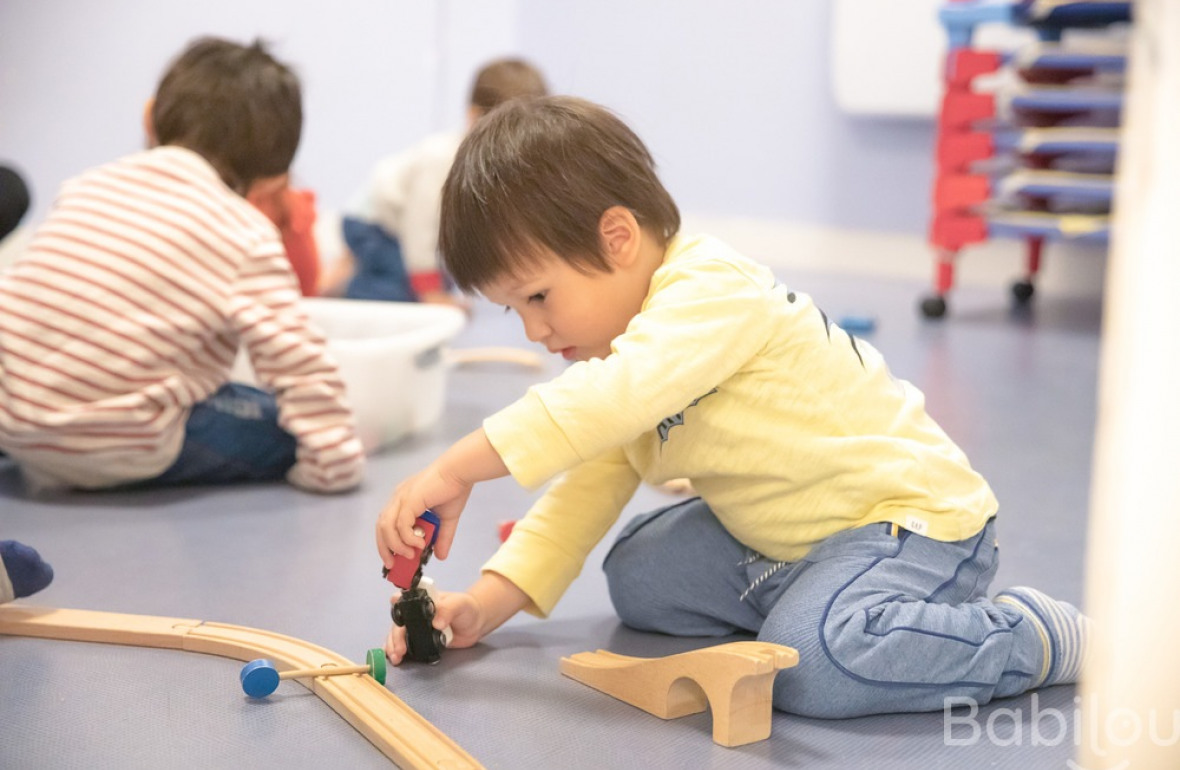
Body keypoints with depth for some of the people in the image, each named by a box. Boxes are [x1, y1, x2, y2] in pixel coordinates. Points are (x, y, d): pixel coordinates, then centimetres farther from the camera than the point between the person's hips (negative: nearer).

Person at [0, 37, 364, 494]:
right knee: (283, 428, 4)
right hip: (119, 450, -6)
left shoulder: (86, 186, 12)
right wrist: (335, 463, -3)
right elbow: (296, 358, -11)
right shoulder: (247, 234, -7)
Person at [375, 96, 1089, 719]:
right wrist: (487, 603, -3)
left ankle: (1035, 633, -10)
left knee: (812, 665, -32)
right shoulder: (633, 336, 9)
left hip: (911, 519, -9)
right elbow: (588, 485, 8)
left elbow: (604, 399, -41)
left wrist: (455, 469, -41)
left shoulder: (711, 293, -23)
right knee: (638, 574, 4)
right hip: (782, 541, 10)